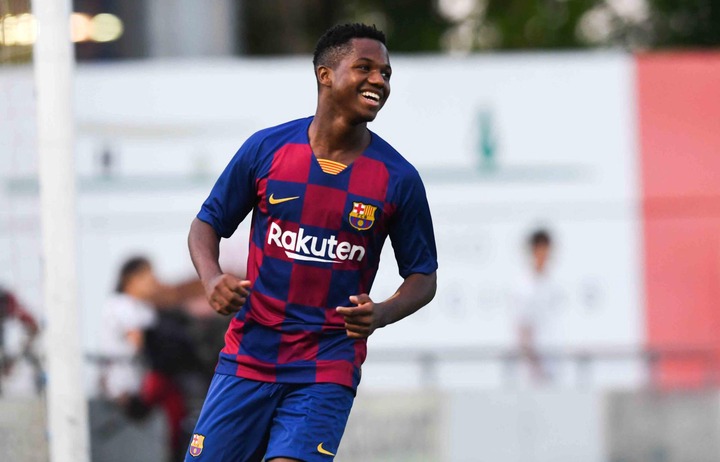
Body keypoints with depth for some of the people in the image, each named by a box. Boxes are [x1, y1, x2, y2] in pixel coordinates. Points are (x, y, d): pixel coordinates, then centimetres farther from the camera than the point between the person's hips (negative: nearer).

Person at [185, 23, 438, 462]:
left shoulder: (398, 178, -2)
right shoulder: (266, 148, -1)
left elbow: (423, 276, 6)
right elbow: (207, 224, 9)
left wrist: (382, 314, -15)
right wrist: (212, 278, -12)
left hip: (328, 369, -1)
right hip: (250, 354, 1)